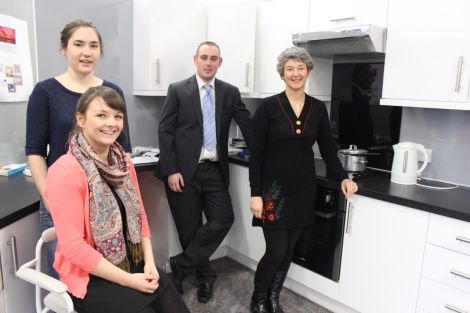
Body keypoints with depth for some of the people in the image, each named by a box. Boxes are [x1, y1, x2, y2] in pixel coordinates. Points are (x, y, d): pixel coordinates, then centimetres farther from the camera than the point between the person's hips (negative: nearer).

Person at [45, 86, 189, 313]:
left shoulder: (123, 162, 3)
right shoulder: (64, 171, -18)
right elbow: (73, 246, -18)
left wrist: (149, 262, -5)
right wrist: (129, 280, -16)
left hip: (134, 263, 6)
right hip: (89, 276, -5)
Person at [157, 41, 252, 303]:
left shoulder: (230, 92, 8)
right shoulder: (178, 90, 1)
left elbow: (249, 127, 5)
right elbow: (165, 131, -3)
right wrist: (170, 170, -10)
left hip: (215, 171, 3)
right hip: (184, 171, -2)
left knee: (223, 219, -7)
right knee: (190, 228, 6)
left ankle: (182, 265, 12)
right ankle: (205, 275, 28)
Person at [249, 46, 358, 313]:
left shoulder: (318, 108, 4)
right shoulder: (268, 106, -8)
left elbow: (328, 149, 10)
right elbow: (256, 153, -9)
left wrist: (342, 178, -2)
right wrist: (255, 193, -12)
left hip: (303, 189, 4)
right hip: (274, 189, -4)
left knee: (288, 251, 12)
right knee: (276, 251, -1)